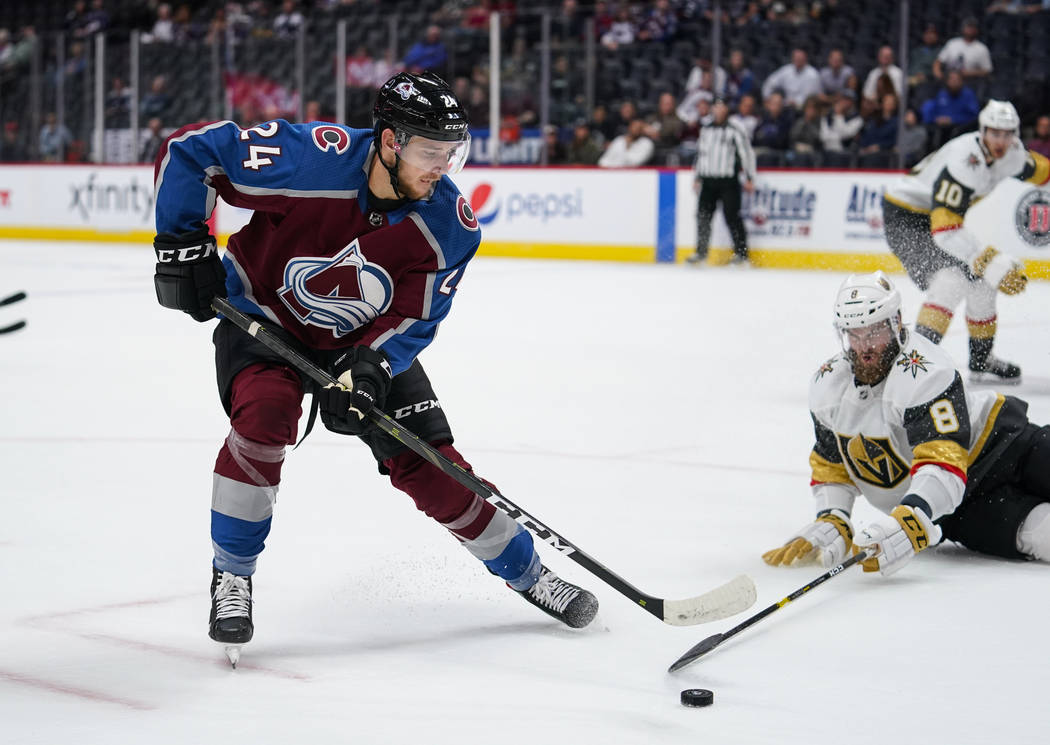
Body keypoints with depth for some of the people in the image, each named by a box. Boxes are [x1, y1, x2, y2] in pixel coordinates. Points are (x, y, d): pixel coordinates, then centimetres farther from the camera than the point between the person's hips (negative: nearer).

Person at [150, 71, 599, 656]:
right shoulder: (311, 158, -32)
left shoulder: (450, 224, -21)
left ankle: (525, 571, 19)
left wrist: (367, 367, -31)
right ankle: (231, 576, -12)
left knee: (428, 463, -2)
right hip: (264, 316, -2)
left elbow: (413, 319, -13)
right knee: (266, 411, -31)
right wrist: (182, 245, -24)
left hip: (368, 340, 3)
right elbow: (191, 149, -23)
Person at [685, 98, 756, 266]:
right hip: (708, 181, 6)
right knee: (703, 215, 3)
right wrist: (697, 178, 21)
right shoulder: (705, 131, 15)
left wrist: (749, 178, -8)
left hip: (728, 181, -5)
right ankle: (701, 252, 12)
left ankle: (742, 253, -4)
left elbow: (747, 153, -4)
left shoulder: (734, 131, -3)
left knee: (731, 216, -9)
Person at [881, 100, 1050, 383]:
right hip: (903, 214, -9)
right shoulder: (964, 160, -34)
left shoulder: (1012, 154, -8)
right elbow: (945, 228, -39)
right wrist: (992, 262, -44)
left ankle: (981, 359, 28)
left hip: (939, 214, 9)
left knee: (981, 280, 11)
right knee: (951, 278, -27)